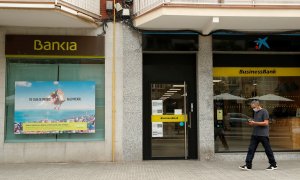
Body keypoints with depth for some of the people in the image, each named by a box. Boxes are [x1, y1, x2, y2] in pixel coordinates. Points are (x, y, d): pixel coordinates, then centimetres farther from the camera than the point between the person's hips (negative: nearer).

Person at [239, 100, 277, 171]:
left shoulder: (264, 111, -8)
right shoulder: (255, 112, 16)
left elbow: (266, 123, -16)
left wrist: (254, 123, -19)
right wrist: (251, 123, 2)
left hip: (263, 135, -7)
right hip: (255, 134, 7)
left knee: (268, 150, 4)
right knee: (251, 149, 0)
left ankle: (273, 165, 18)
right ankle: (248, 165, 0)